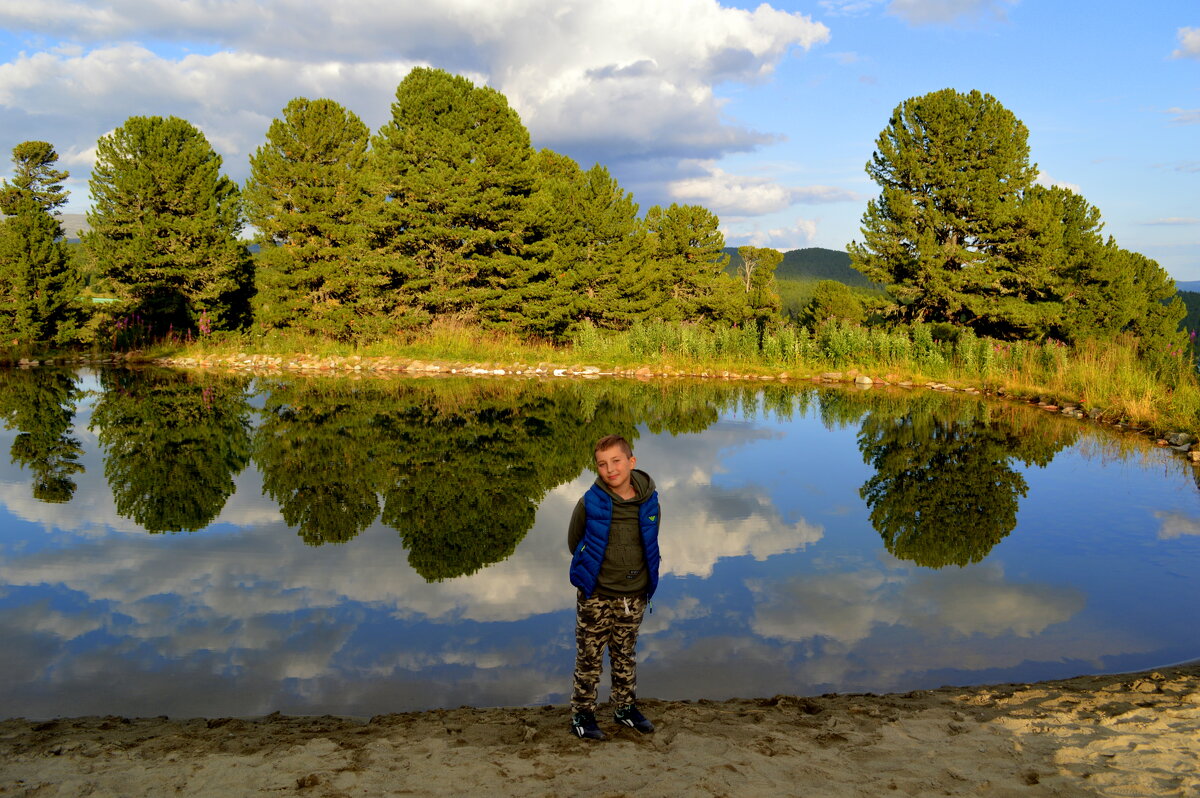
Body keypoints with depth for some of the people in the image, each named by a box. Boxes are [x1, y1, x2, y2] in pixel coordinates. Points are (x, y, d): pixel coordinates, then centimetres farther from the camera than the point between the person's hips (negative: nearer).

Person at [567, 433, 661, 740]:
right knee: (589, 659, 8)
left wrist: (643, 578, 9)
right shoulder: (590, 503, -15)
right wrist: (592, 574, 7)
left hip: (634, 596, 3)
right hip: (596, 597, -3)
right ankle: (582, 714, 23)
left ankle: (626, 708, 36)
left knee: (625, 656, 19)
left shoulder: (649, 502, -8)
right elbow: (574, 541, 2)